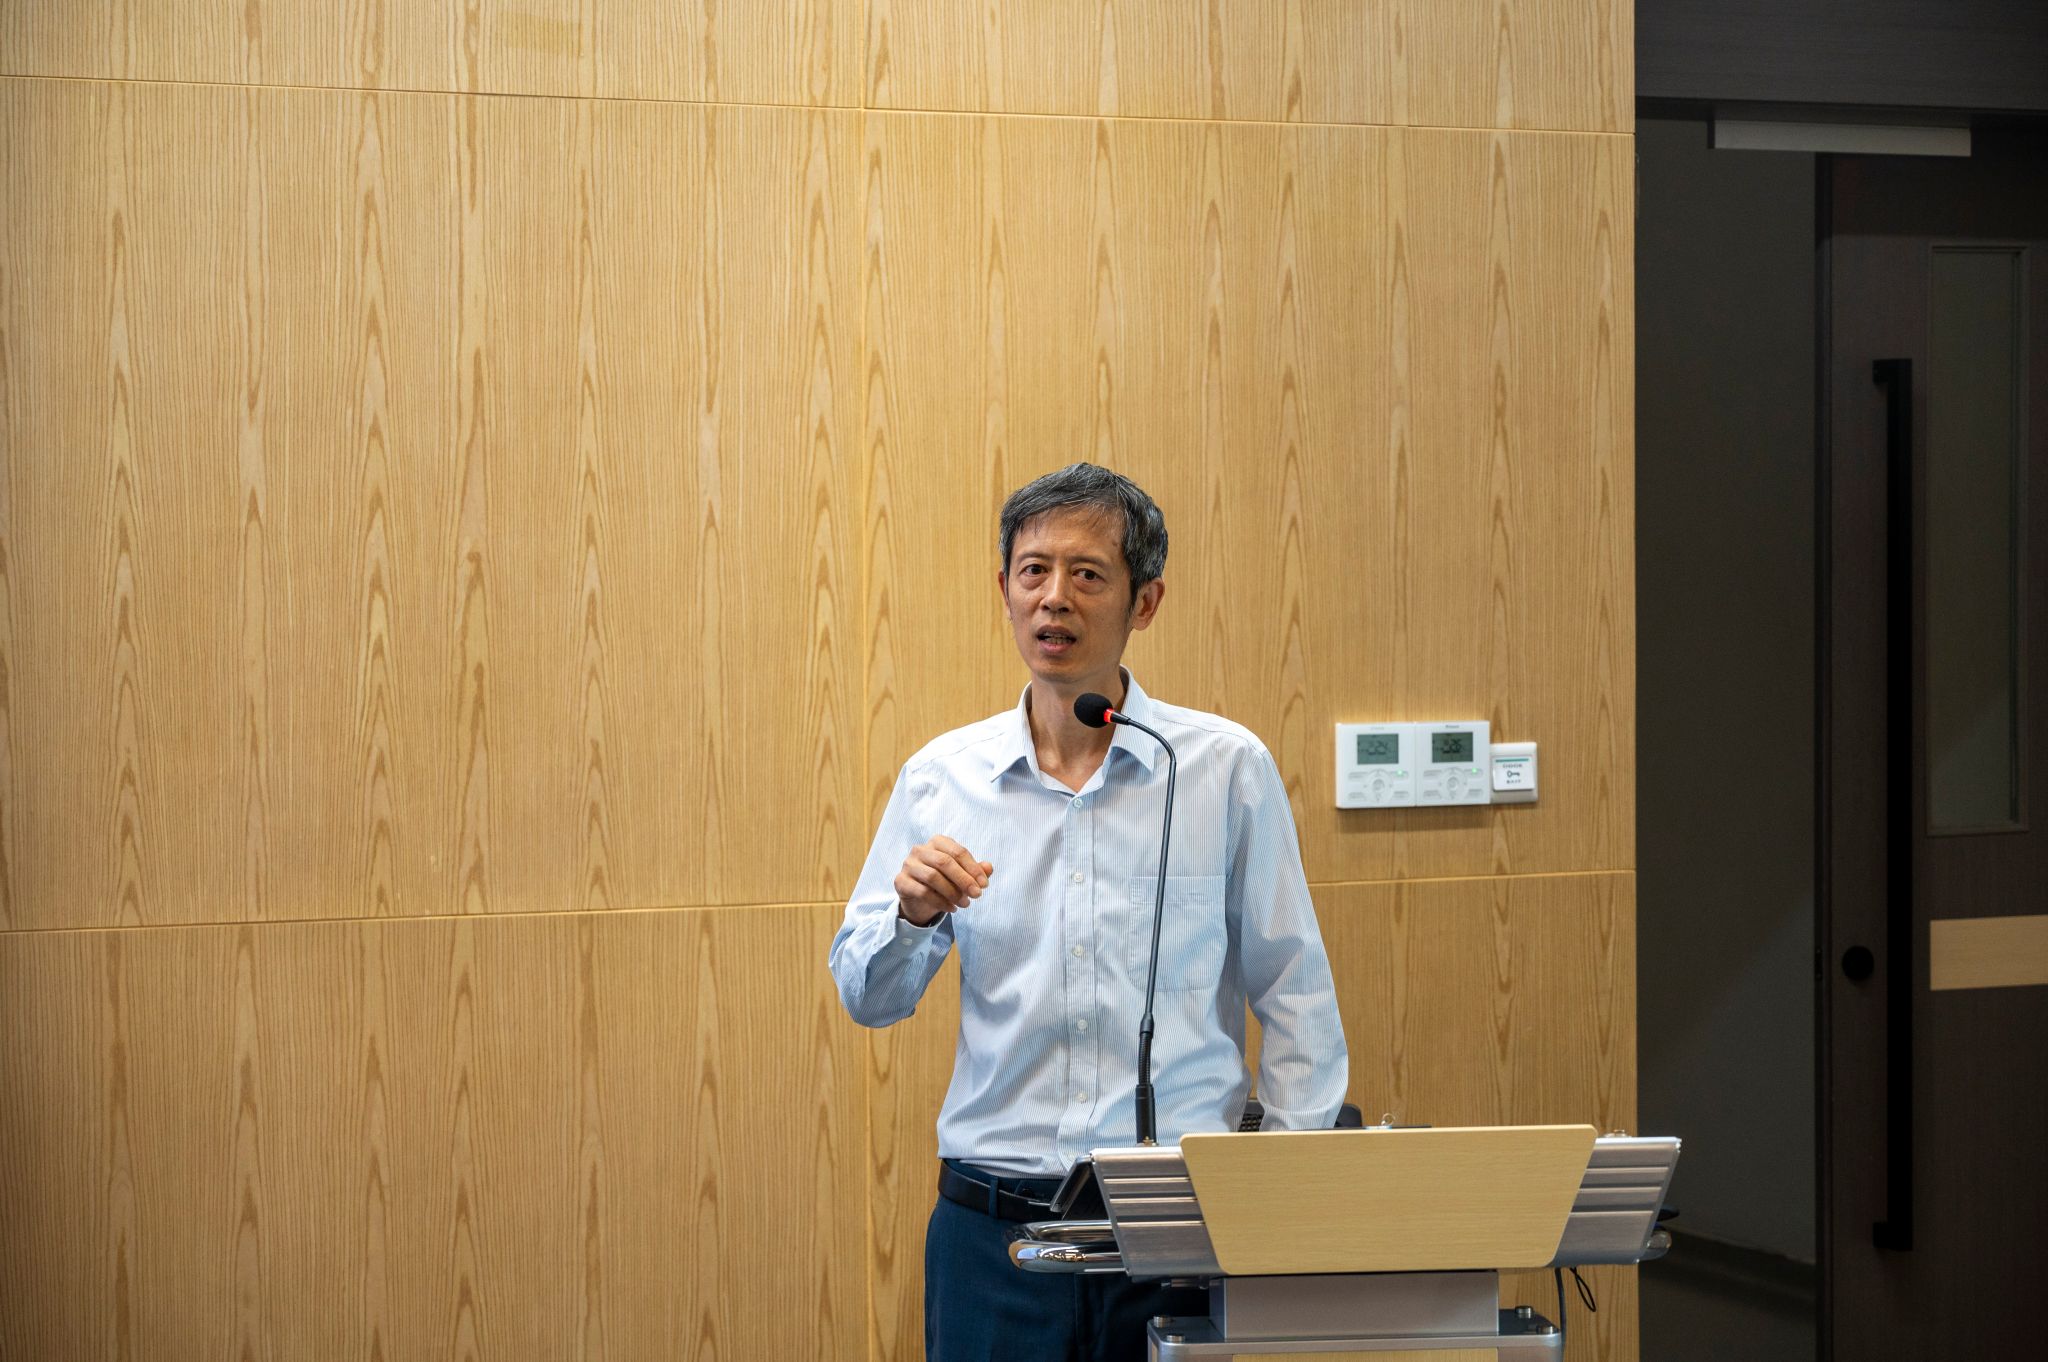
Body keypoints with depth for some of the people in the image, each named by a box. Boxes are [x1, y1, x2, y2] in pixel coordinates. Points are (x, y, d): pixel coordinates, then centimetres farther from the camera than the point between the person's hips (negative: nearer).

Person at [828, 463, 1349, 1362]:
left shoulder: (1228, 767, 2)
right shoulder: (941, 778, 6)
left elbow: (1294, 992, 5)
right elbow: (866, 998, 10)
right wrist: (913, 915, -10)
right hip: (993, 1215, 1)